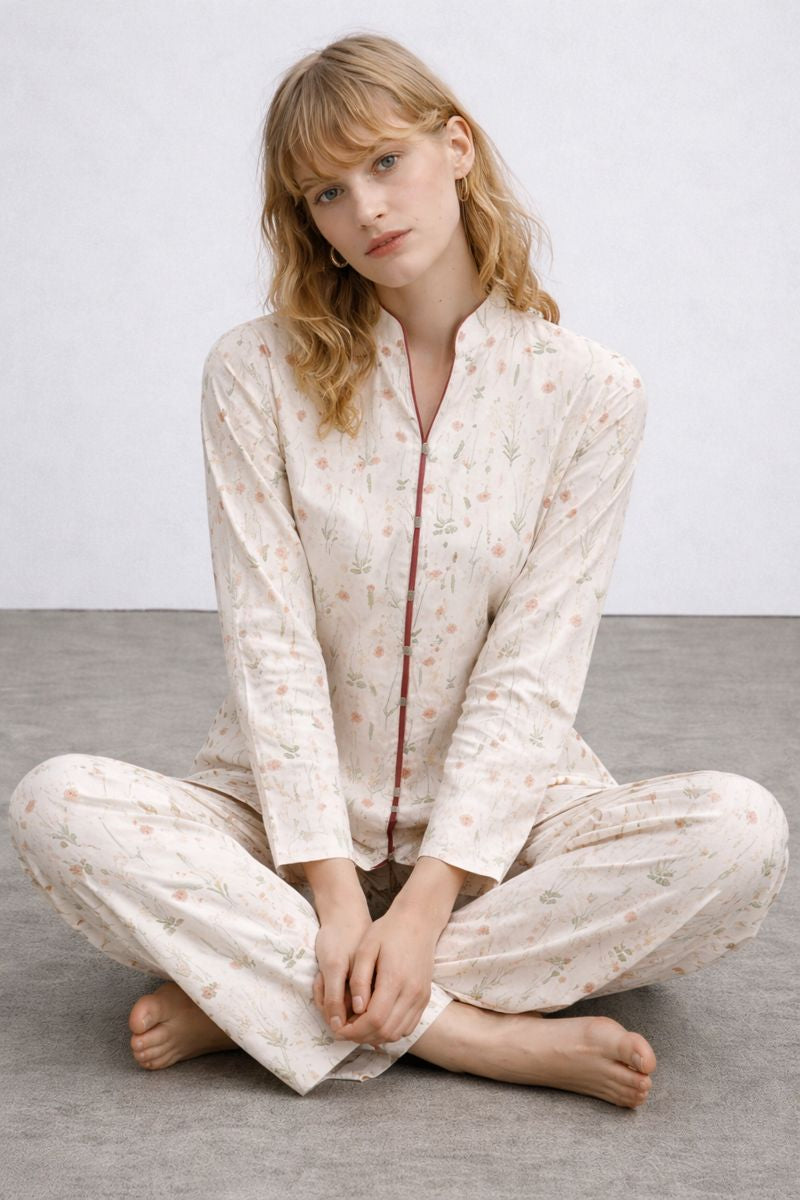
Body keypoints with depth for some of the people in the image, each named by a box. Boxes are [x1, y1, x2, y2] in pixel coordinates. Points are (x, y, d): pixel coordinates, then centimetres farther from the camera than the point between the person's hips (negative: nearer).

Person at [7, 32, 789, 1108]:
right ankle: (484, 1037, -26)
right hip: (292, 817, 0)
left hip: (498, 818, 1)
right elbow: (271, 644, -9)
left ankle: (256, 996, -22)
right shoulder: (256, 373, -2)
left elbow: (532, 672, -9)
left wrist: (426, 903, -18)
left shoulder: (591, 393, -4)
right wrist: (333, 891, -18)